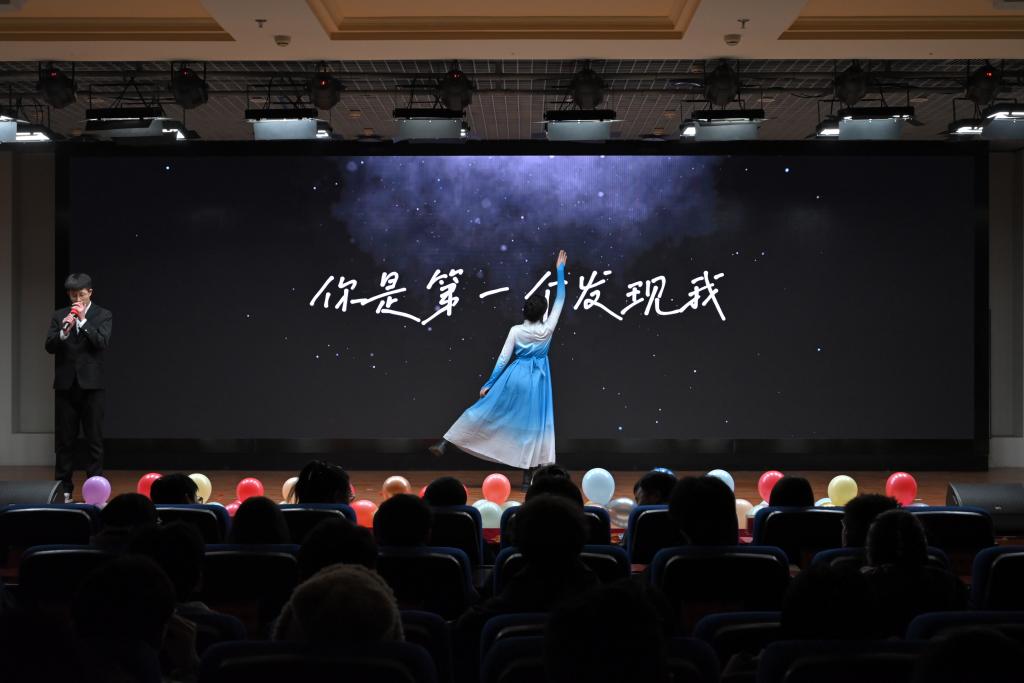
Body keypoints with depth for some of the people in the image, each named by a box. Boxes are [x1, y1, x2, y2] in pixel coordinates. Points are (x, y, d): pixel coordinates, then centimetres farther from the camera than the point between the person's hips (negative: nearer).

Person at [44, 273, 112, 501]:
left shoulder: (103, 315, 1)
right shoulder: (59, 316, 8)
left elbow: (102, 343, -11)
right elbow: (49, 347, 0)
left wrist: (83, 320, -16)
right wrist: (63, 332, -18)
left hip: (91, 384, -2)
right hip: (65, 384, 2)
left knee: (95, 439, 1)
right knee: (64, 439, 6)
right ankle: (63, 488, 13)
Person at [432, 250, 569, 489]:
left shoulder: (515, 331, -8)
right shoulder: (548, 329, -8)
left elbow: (503, 359, -6)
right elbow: (560, 299, -1)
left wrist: (488, 384, 1)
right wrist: (560, 269, 4)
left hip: (514, 377, 0)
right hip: (537, 380, 0)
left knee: (484, 411, 6)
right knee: (532, 424, 4)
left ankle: (443, 444, 4)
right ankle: (526, 477, 4)